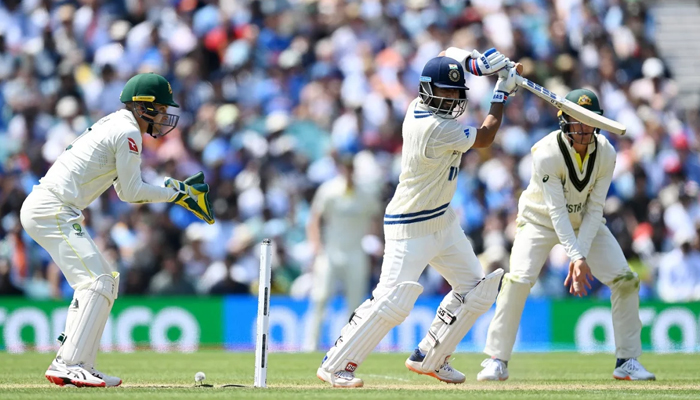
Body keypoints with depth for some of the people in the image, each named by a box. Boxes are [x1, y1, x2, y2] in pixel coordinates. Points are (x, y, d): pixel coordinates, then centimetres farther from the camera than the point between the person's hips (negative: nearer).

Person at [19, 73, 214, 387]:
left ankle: (75, 364, 9)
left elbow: (126, 192, 23)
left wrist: (175, 191, 13)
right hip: (53, 210, -10)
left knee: (103, 279, 14)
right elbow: (132, 192, -9)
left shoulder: (115, 125, 22)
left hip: (40, 208, 10)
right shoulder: (128, 132, -9)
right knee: (97, 281, -17)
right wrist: (175, 195, 2)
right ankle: (68, 365, -25)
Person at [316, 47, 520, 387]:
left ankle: (429, 359, 21)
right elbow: (485, 137, -11)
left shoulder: (418, 107, 0)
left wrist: (476, 63, -3)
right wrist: (502, 92, -2)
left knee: (476, 290, 12)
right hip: (410, 228, -10)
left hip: (442, 220, 10)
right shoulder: (437, 129, -26)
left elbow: (448, 56, 16)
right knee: (393, 300, -18)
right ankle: (334, 365, -10)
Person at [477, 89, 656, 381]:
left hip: (585, 223, 4)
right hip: (540, 221, -4)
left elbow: (594, 209, -18)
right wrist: (576, 257, -42)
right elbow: (556, 211, -32)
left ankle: (627, 361, 4)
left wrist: (581, 254, -29)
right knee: (517, 280, -23)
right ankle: (496, 361, -12)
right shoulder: (547, 154, -30)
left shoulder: (606, 154, -18)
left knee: (626, 280, -8)